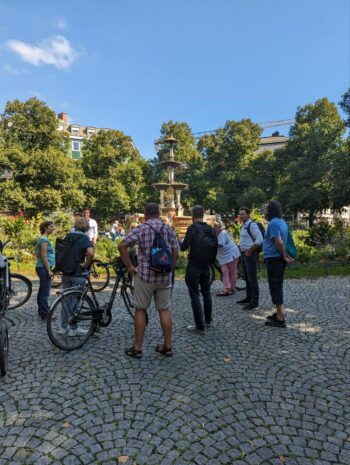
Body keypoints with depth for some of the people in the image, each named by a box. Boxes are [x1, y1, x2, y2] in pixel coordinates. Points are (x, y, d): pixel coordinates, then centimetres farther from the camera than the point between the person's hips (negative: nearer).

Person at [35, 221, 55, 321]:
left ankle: (41, 311, 27)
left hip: (41, 267, 11)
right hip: (44, 268, -11)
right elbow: (44, 256, -20)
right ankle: (45, 315, -2)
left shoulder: (42, 239, 15)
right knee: (45, 292, -7)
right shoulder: (44, 239, -15)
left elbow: (36, 252, 22)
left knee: (42, 290, 17)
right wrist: (49, 270, -19)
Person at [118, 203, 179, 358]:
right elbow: (176, 254, 3)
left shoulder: (140, 229, -5)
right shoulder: (169, 230, 4)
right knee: (164, 310, 12)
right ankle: (168, 346, 21)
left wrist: (129, 266, -7)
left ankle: (137, 348, 17)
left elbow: (122, 246, -15)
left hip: (145, 275, -3)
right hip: (165, 277, 3)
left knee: (140, 310, 9)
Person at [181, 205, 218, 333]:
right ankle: (208, 319, 35)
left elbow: (184, 247, -16)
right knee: (206, 292, 21)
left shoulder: (192, 228, -14)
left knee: (195, 295, -1)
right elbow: (215, 247, 10)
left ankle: (199, 326, 1)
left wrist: (181, 244, 5)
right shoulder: (211, 229, 5)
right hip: (206, 265, 6)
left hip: (194, 266, -6)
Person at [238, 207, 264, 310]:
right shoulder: (243, 226, 15)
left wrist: (249, 251, -19)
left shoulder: (252, 225, -14)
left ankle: (254, 302, 0)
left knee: (252, 279, -6)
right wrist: (242, 250, 15)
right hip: (244, 254, 10)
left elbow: (259, 240, -22)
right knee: (246, 278, 17)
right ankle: (248, 298, 29)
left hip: (250, 254, -10)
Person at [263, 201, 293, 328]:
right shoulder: (282, 222, 14)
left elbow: (279, 243, -22)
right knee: (278, 287, 17)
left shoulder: (273, 223, -17)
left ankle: (280, 319, 2)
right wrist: (285, 256, 7)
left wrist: (284, 257, -11)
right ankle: (280, 313, 27)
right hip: (278, 258, 10)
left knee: (275, 288, -4)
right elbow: (283, 242, 14)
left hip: (274, 259, -10)